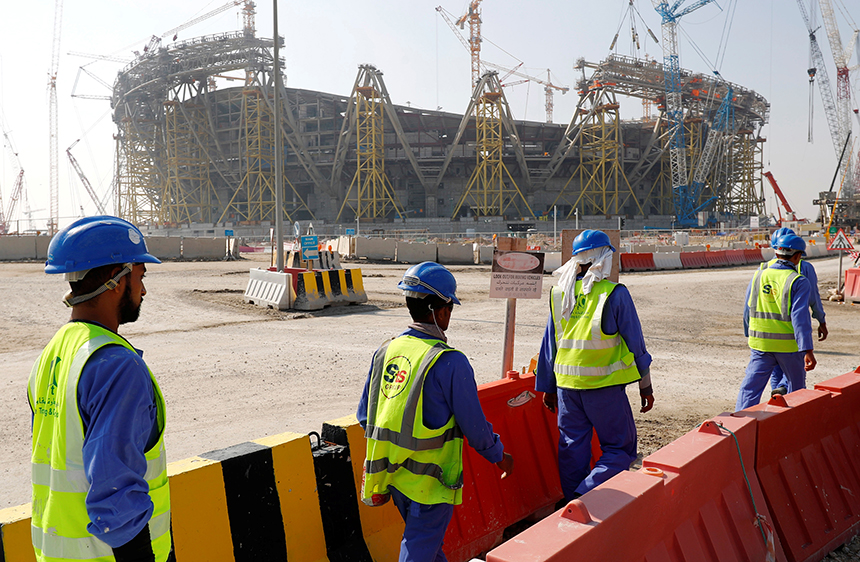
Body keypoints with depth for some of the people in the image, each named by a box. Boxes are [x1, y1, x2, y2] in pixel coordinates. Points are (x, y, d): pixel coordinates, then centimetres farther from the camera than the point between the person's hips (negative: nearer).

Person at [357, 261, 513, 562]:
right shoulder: (450, 362, -21)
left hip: (391, 477, 7)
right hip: (429, 482, -6)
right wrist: (499, 456, 5)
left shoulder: (385, 351, -2)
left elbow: (364, 415, 4)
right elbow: (474, 426, -14)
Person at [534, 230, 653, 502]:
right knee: (620, 448, 6)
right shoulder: (615, 294, -9)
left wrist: (547, 388, 18)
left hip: (567, 385, 5)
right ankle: (586, 495, -9)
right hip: (604, 387, -5)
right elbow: (635, 343, -3)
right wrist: (645, 386, 7)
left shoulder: (559, 294, 4)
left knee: (572, 448, 14)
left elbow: (549, 345, 9)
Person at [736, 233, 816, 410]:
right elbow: (800, 317, -17)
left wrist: (750, 335, 23)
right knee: (797, 388, 18)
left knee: (751, 386, 2)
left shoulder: (759, 275, 4)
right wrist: (807, 350, -18)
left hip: (760, 343, 3)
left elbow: (748, 309, 10)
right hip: (789, 345, -3)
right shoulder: (799, 282, -10)